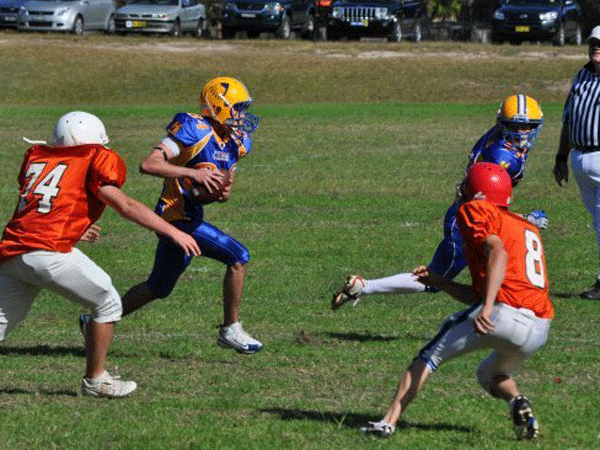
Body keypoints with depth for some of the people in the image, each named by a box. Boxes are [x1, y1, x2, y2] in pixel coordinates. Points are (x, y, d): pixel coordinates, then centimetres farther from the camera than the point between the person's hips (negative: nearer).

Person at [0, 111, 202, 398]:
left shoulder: (36, 156, 24)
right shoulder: (95, 160, 7)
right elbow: (124, 205, -1)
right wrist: (172, 232, 1)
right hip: (48, 252, -6)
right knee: (108, 304, 12)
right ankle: (95, 380, 17)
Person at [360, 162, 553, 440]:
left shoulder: (475, 210, 6)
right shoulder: (527, 228, 29)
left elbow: (498, 253, -15)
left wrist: (487, 308, -25)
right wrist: (438, 282, 33)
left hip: (505, 314, -7)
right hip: (540, 330, 7)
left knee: (430, 356, 9)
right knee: (490, 376, 31)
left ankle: (389, 420, -2)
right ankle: (518, 402, 1)